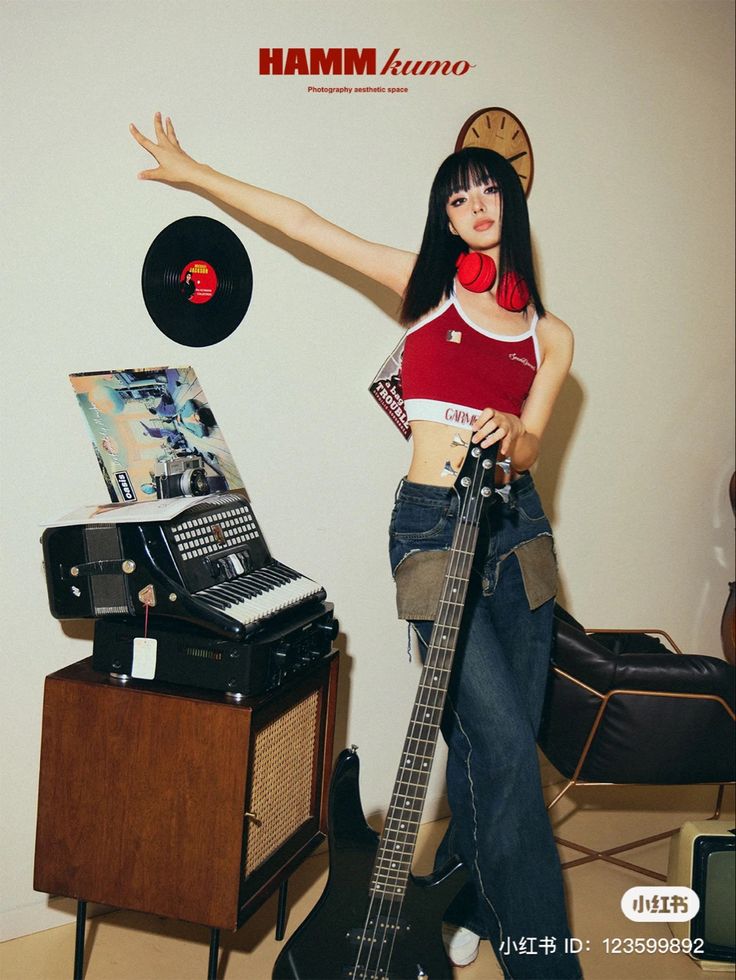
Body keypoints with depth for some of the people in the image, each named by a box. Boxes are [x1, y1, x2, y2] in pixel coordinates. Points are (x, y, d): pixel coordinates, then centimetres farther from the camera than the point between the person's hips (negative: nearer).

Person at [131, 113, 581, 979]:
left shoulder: (549, 333, 12)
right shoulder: (424, 286, 4)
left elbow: (527, 447, 4)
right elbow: (304, 221, 5)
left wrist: (513, 435, -21)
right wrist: (194, 173, 7)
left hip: (516, 524, 4)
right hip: (433, 524, -4)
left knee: (498, 741, 8)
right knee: (503, 743, -10)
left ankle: (466, 901, 31)